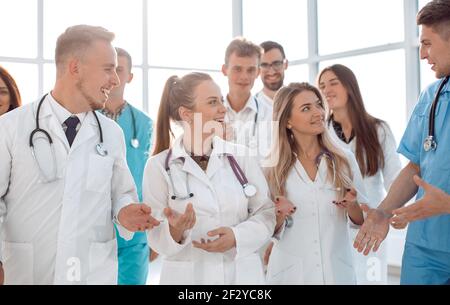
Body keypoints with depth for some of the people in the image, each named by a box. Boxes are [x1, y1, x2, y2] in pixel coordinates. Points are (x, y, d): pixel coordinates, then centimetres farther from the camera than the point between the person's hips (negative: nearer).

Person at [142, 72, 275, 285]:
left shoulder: (241, 155, -1)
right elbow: (156, 239, -7)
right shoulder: (158, 166, -8)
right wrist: (175, 230, -27)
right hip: (186, 275, -2)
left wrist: (237, 236, -16)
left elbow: (266, 212, 0)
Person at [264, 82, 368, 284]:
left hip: (337, 272, 1)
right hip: (290, 273, -1)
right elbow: (269, 231, -1)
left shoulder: (344, 159, -3)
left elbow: (361, 220, 5)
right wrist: (279, 215, -21)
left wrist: (352, 206, -15)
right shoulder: (272, 167, -6)